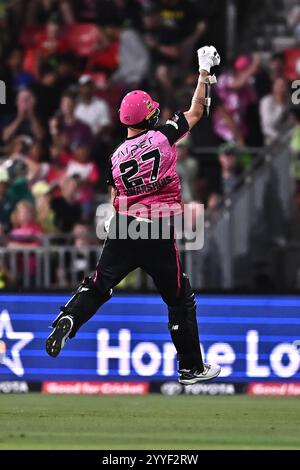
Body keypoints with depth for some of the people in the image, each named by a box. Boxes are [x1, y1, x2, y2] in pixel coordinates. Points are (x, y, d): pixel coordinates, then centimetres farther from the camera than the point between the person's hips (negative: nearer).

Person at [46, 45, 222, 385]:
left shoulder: (116, 156, 4)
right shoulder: (163, 136, -5)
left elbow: (115, 202, 9)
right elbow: (196, 111, 7)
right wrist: (204, 72, 18)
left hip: (123, 228, 3)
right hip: (159, 233, -3)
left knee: (99, 284, 12)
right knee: (180, 299, 8)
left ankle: (67, 320, -14)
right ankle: (191, 368, 12)